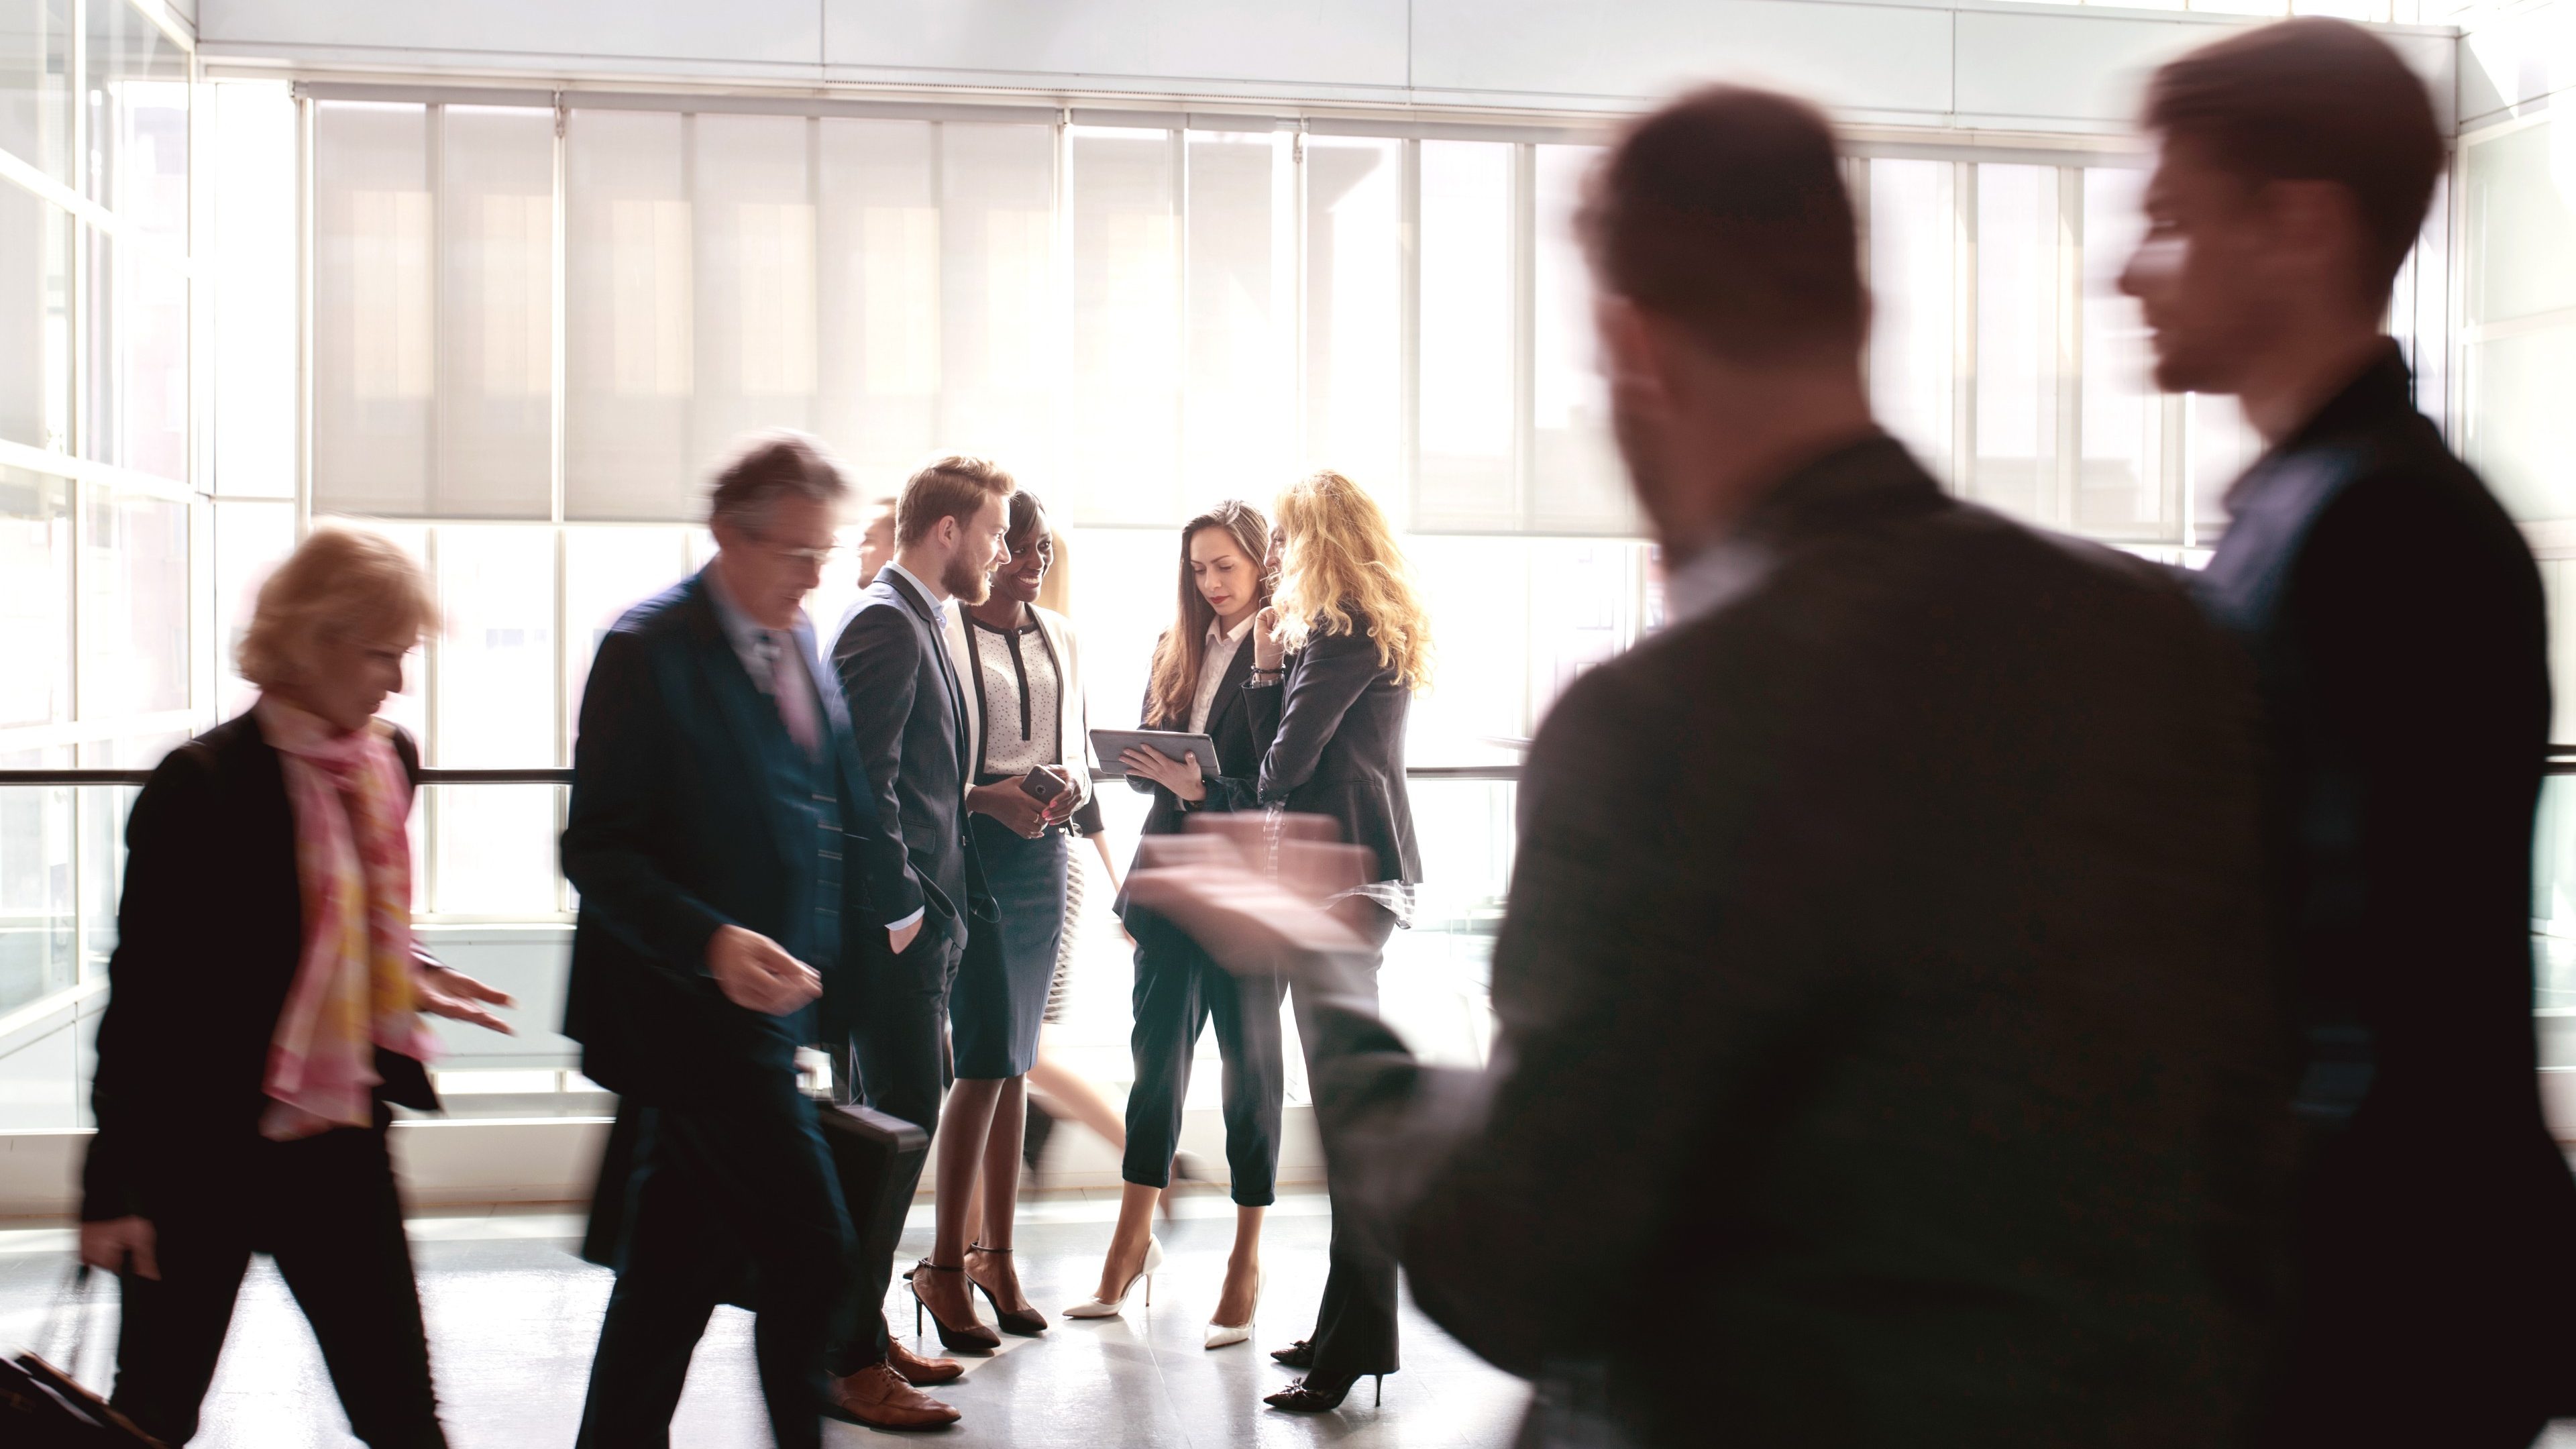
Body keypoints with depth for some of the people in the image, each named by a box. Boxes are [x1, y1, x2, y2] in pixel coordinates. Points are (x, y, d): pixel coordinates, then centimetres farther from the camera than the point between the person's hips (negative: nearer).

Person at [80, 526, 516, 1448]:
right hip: (205, 1144, -5)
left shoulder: (389, 764, 3)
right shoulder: (203, 784, -16)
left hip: (343, 1138, 5)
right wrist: (114, 1184, -12)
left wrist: (410, 986, 5)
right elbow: (141, 990, -14)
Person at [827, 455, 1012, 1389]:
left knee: (894, 1126, 15)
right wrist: (903, 908, -19)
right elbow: (867, 785, -20)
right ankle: (851, 1354, 0)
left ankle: (858, 1336, 24)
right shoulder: (886, 624, -14)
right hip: (895, 927, -10)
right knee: (905, 1123, -8)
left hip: (918, 925, 10)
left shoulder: (919, 623, 18)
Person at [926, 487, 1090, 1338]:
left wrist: (1072, 784, -2)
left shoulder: (1060, 639, 15)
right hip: (966, 852, -6)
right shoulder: (940, 635, -5)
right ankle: (947, 1259, 0)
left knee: (1014, 1061, 9)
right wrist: (988, 798, -19)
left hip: (1042, 855, 6)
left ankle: (996, 1252, 17)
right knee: (987, 1055, -11)